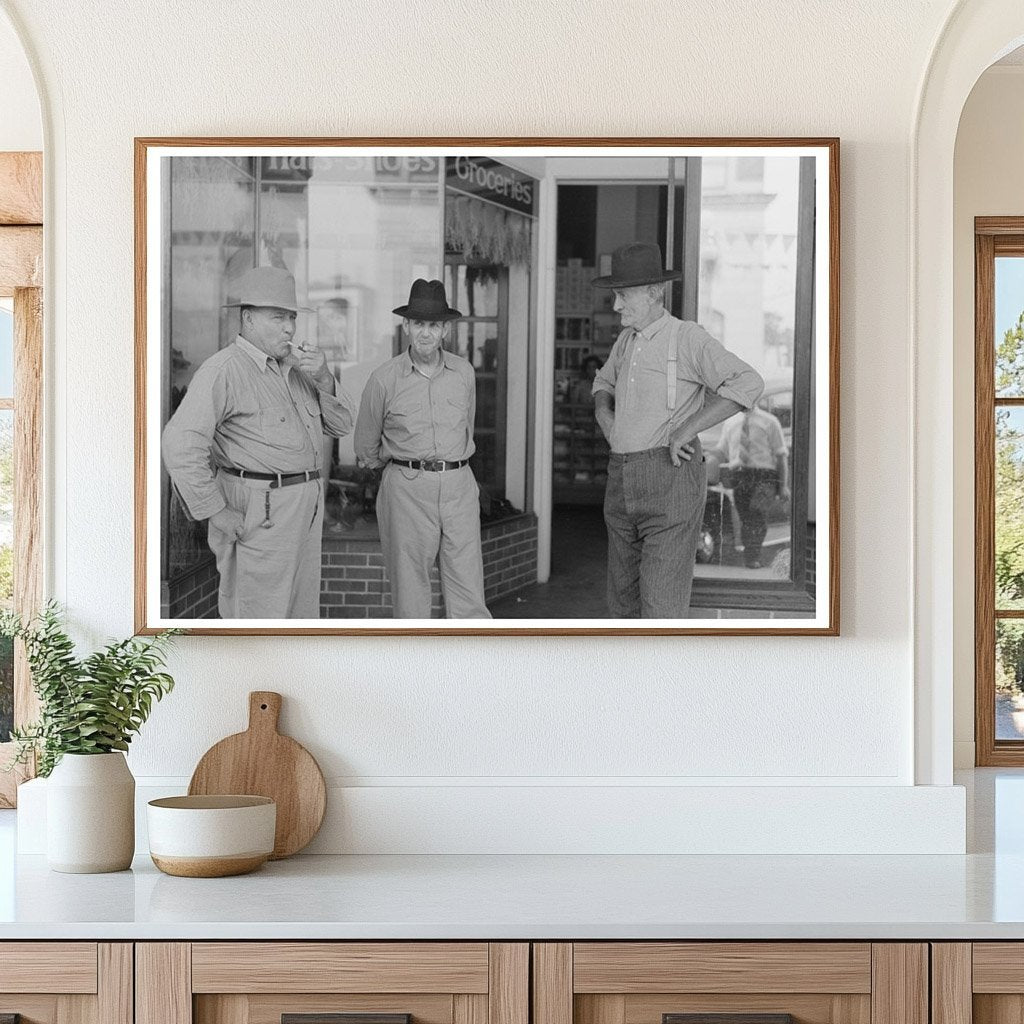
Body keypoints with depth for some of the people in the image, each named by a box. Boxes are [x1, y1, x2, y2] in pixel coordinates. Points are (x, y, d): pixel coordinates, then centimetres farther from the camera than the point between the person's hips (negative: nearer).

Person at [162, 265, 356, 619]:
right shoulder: (224, 370, -14)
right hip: (257, 513, -9)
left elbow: (341, 424, 15)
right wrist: (216, 511, -21)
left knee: (301, 614, 15)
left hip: (305, 507, 9)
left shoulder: (295, 366, 14)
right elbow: (181, 443, -23)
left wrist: (323, 380, -5)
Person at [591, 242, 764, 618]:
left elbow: (748, 384, -21)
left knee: (661, 607, -12)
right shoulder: (628, 340, 16)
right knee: (624, 600, 13)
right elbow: (605, 383, 37)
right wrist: (603, 414, 14)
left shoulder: (688, 339, -8)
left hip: (672, 478, -8)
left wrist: (686, 431, -20)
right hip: (623, 481, 8)